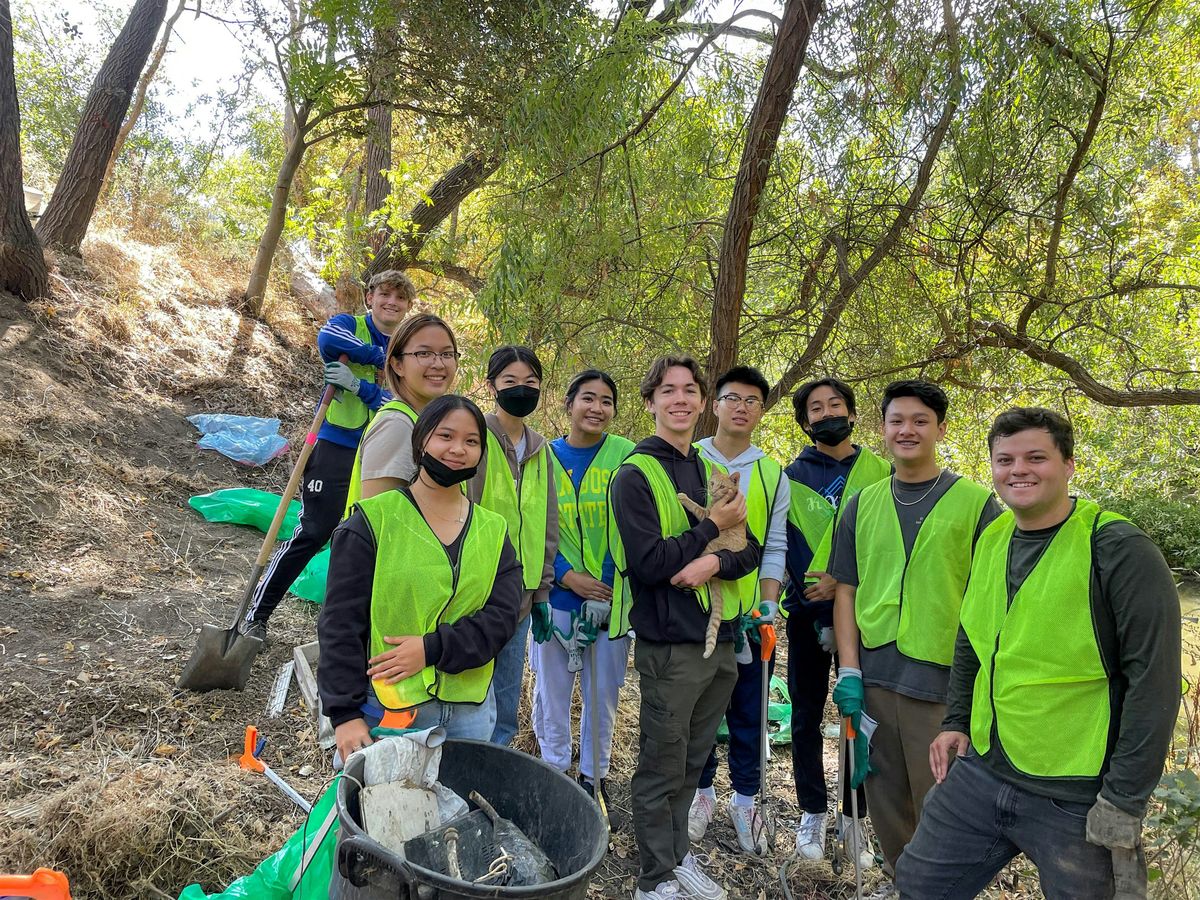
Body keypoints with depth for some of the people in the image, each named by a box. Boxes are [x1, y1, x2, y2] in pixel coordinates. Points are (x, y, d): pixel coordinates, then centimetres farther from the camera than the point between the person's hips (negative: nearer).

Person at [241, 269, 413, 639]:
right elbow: (326, 338, -27)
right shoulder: (349, 324, -2)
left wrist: (357, 384, -21)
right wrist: (378, 355, -20)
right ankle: (256, 613, 9)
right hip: (335, 447, -5)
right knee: (313, 532, -6)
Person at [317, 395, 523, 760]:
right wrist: (345, 713, -11)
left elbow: (501, 616, -2)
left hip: (470, 712, 4)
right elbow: (341, 623, -7)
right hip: (388, 709, -3)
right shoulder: (374, 521, -5)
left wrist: (432, 648, -15)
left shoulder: (493, 531, 8)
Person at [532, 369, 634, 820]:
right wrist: (568, 577, -11)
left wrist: (605, 589, -13)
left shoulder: (625, 457, -4)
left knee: (604, 692, 11)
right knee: (552, 690, 11)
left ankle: (594, 777, 29)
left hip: (610, 596, -1)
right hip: (556, 594, 1)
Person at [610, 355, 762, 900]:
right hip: (669, 645, -6)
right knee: (662, 768, 7)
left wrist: (715, 562, -16)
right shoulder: (636, 474, -10)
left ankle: (677, 856, 37)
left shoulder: (712, 471, 11)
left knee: (691, 763, 19)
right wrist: (712, 526, -13)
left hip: (720, 641, 6)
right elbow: (647, 563, -19)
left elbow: (750, 549, 5)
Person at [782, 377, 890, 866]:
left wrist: (844, 582, -14)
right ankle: (813, 812, 24)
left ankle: (856, 817, 23)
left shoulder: (880, 473, 1)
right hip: (807, 612, 1)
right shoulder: (792, 476, 2)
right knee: (807, 715, 9)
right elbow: (778, 545, 0)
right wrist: (812, 587, -13)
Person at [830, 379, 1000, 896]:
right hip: (873, 675, 4)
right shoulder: (864, 503, 8)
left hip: (943, 678, -3)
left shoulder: (976, 502, -2)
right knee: (885, 793, 15)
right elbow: (845, 590, 9)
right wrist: (848, 670, 2)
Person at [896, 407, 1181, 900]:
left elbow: (1153, 680, -16)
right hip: (981, 772, 6)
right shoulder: (991, 540, 5)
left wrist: (1124, 801, -16)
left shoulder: (1120, 550, -15)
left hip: (1076, 799, -6)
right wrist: (956, 721, 13)